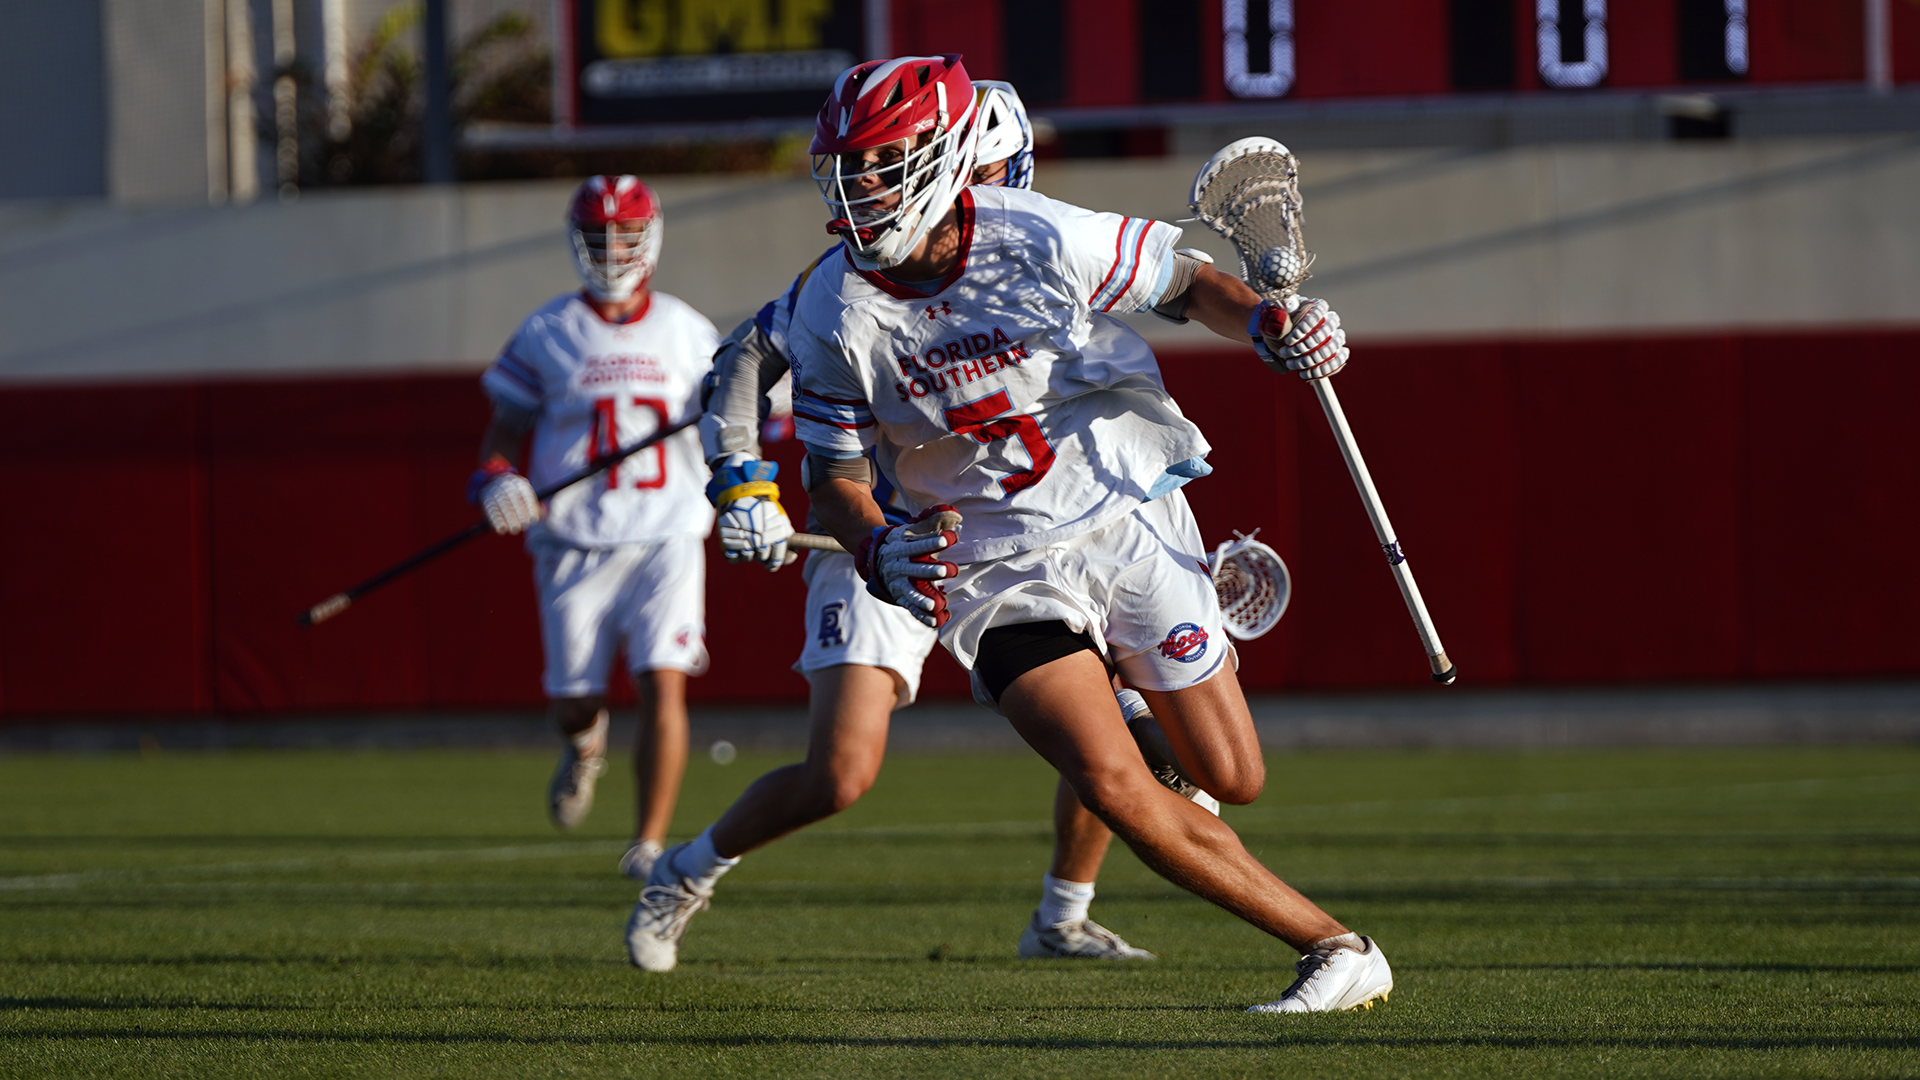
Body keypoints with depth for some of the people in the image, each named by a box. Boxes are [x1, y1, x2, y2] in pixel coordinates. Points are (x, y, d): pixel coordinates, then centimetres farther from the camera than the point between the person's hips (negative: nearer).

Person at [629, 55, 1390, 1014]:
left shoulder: (1041, 243, -16)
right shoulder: (834, 316, -10)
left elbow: (1186, 284, 0)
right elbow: (834, 470, 0)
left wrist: (1267, 323, -19)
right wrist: (877, 550, -21)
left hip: (1127, 524, 0)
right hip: (996, 568, 0)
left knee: (1232, 781, 3)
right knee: (1111, 788, -18)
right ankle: (1335, 950, -9)